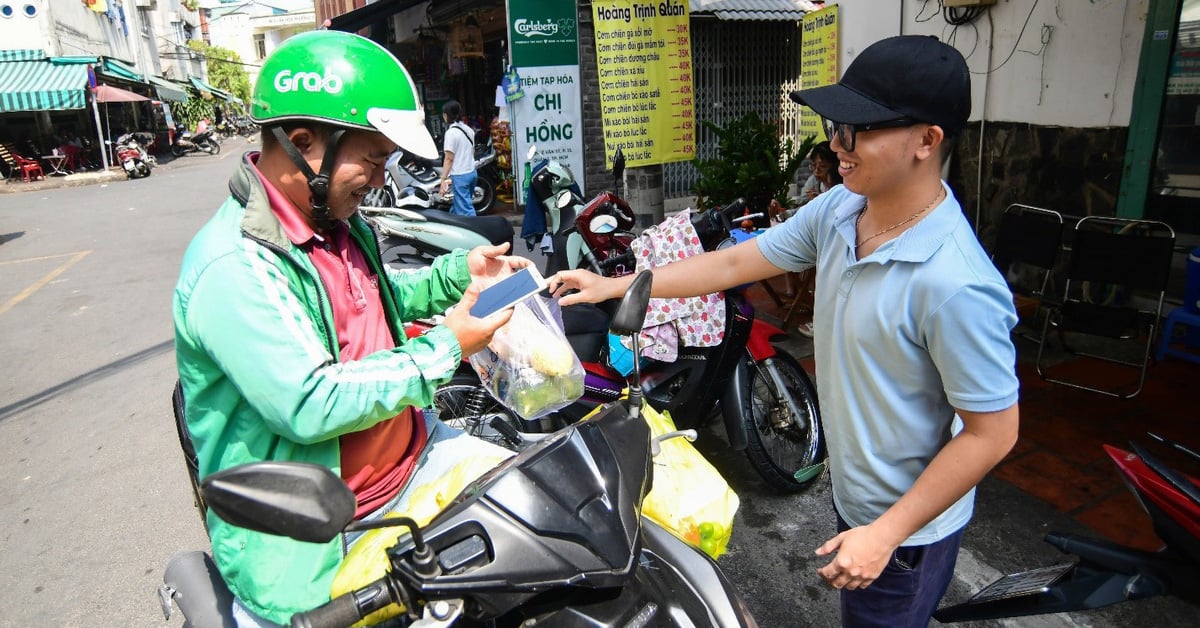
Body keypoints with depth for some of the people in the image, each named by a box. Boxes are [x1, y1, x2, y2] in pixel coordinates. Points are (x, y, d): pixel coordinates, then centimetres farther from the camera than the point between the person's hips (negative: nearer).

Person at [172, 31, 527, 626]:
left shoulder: (339, 223, 5)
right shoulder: (231, 266, -24)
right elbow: (309, 407, -29)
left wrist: (456, 274, 4)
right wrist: (442, 352, -22)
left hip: (409, 452, 8)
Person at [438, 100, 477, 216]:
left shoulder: (451, 132, -13)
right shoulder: (469, 129, 9)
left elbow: (449, 159, -16)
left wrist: (443, 180, -15)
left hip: (459, 176, -8)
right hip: (472, 172, 8)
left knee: (466, 211, -8)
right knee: (456, 208, 18)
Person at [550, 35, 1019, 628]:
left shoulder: (955, 286, -33)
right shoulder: (835, 210, -10)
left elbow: (992, 433, -24)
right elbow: (733, 263, -3)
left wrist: (887, 533, -20)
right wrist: (613, 285, -3)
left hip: (904, 531, -7)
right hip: (852, 494, 7)